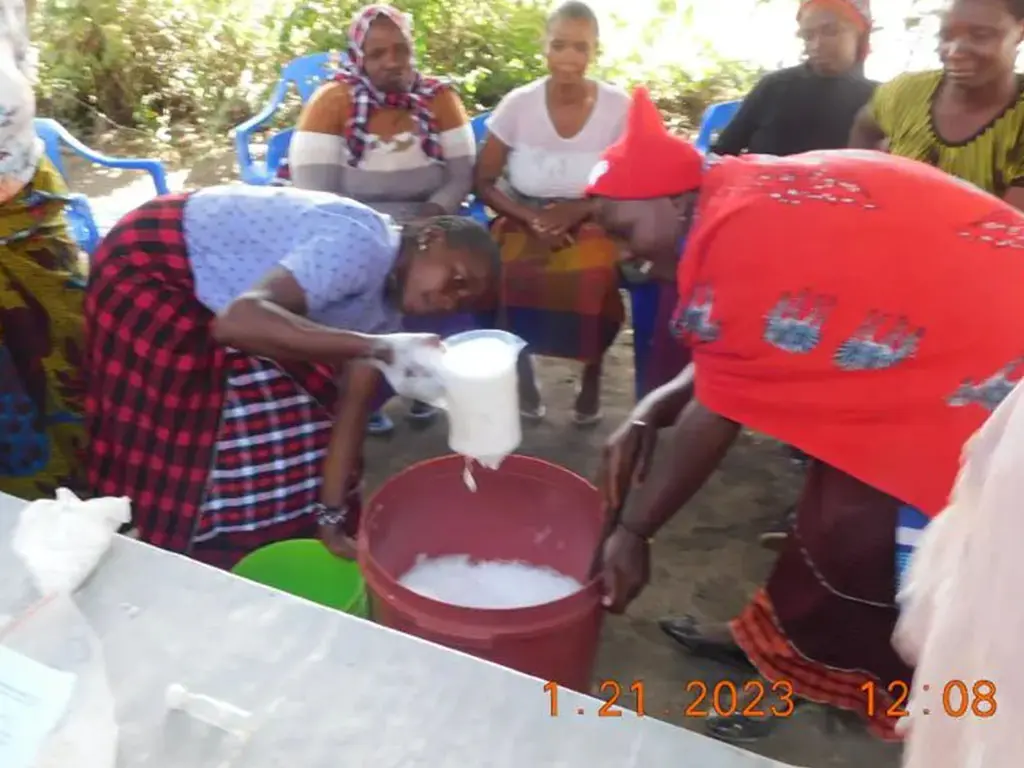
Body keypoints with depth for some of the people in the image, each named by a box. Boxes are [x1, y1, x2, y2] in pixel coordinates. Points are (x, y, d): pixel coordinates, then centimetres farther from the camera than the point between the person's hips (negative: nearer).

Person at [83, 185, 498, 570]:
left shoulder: (386, 300, -6)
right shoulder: (363, 246, -33)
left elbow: (353, 403, -8)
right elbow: (238, 320, -45)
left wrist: (331, 517, -13)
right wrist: (379, 347, -51)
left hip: (217, 280, 8)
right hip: (149, 267, -8)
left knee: (288, 414, 7)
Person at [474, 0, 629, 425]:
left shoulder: (619, 107, -8)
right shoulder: (518, 104, -8)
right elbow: (483, 182, -3)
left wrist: (575, 211, -22)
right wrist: (530, 218, -21)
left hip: (590, 224, 0)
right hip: (523, 221, 1)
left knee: (595, 278, -33)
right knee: (494, 276, -31)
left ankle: (592, 370, -1)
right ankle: (519, 365, 1)